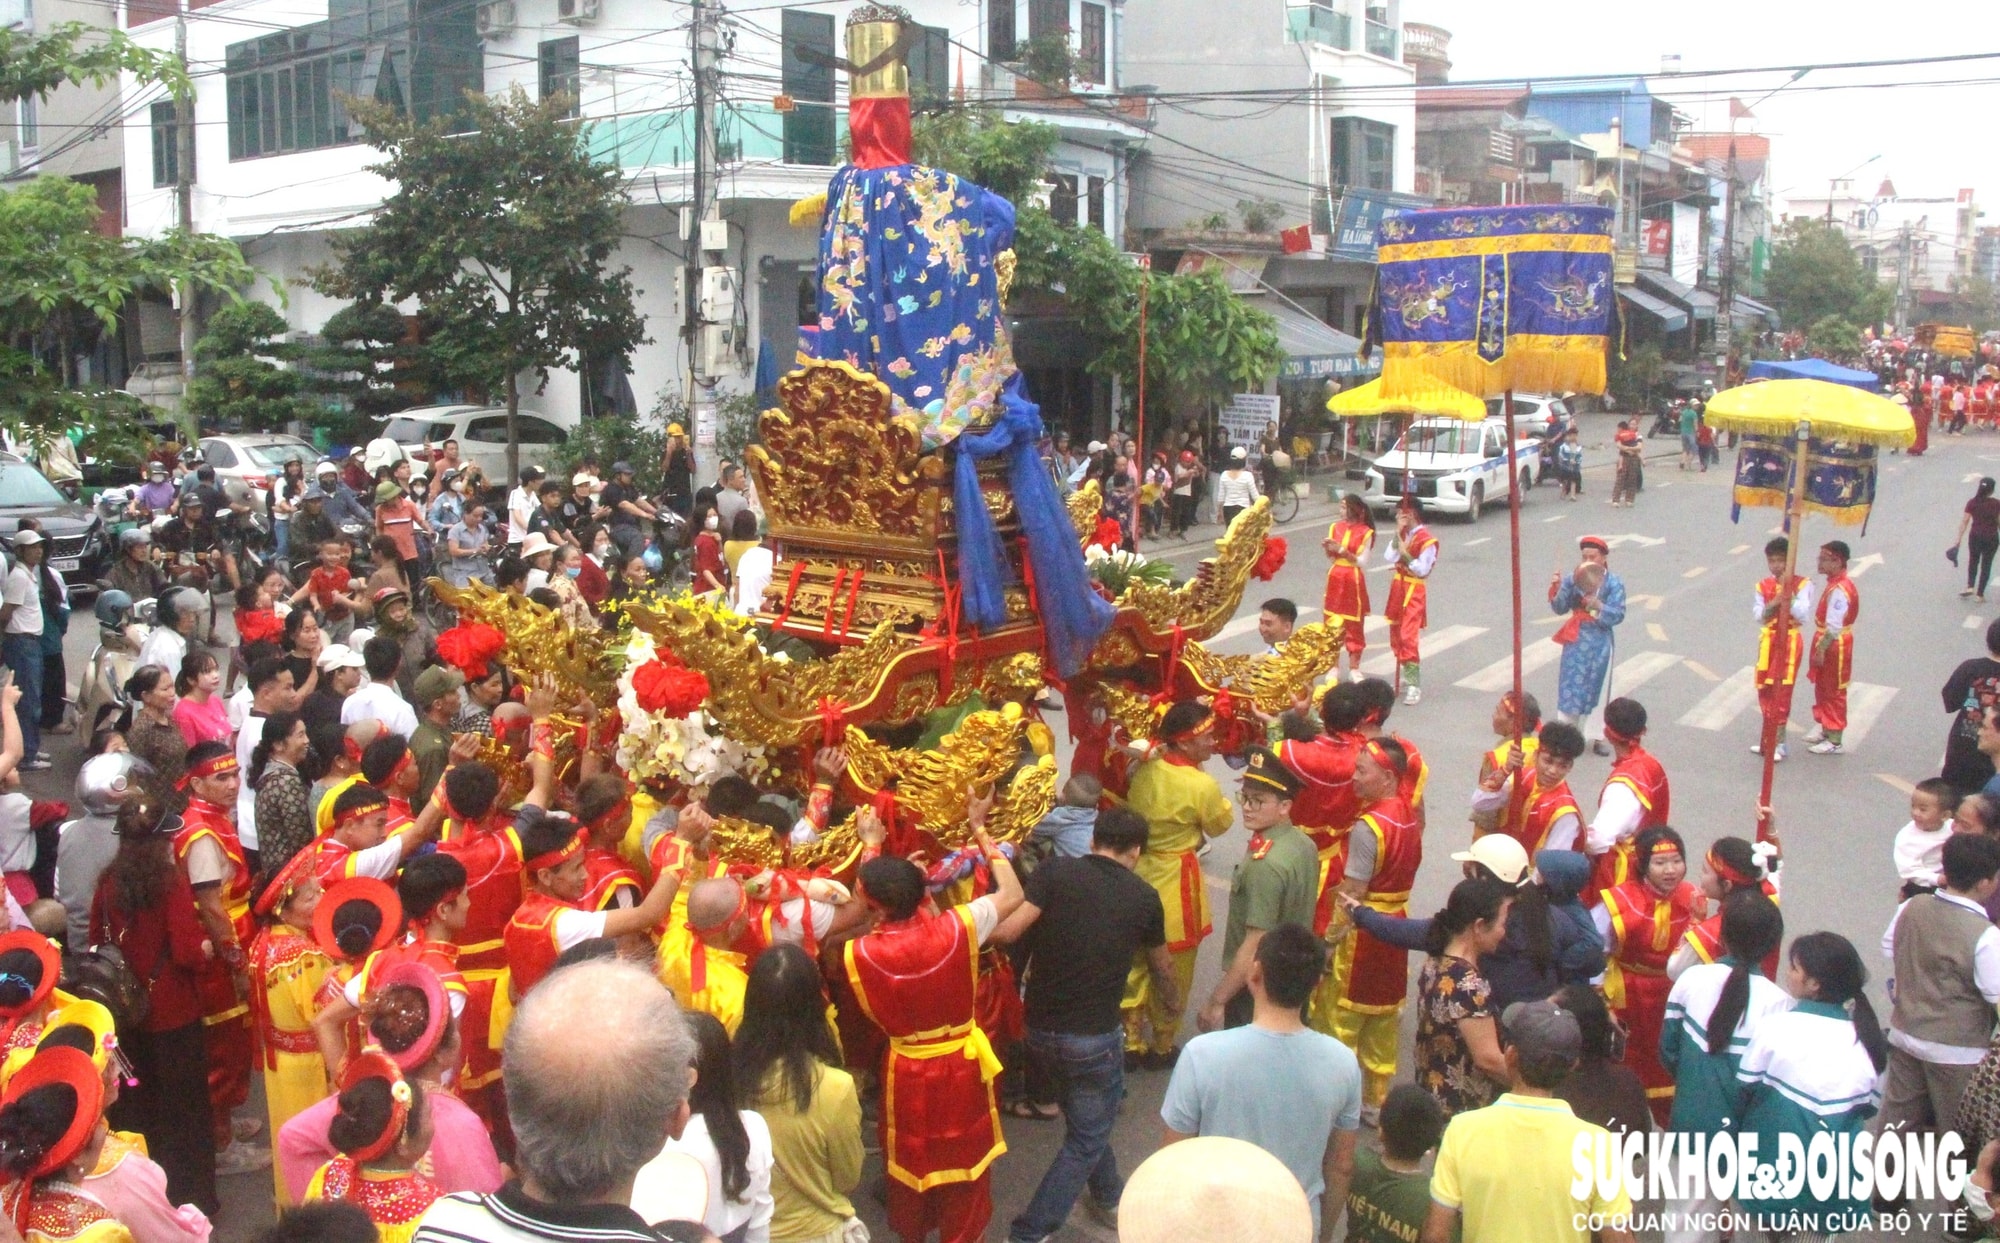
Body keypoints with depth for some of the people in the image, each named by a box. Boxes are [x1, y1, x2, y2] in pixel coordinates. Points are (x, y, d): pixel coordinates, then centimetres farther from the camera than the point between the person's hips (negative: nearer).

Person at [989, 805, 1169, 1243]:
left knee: (1085, 1118, 28)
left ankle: (1109, 1198, 45)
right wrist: (1173, 1000, 39)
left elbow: (1005, 931, -18)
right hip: (1094, 1037, -3)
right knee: (1086, 1138, 14)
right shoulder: (1143, 897, 0)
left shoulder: (1054, 872, -5)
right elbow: (1161, 967, 19)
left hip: (1040, 1030, 3)